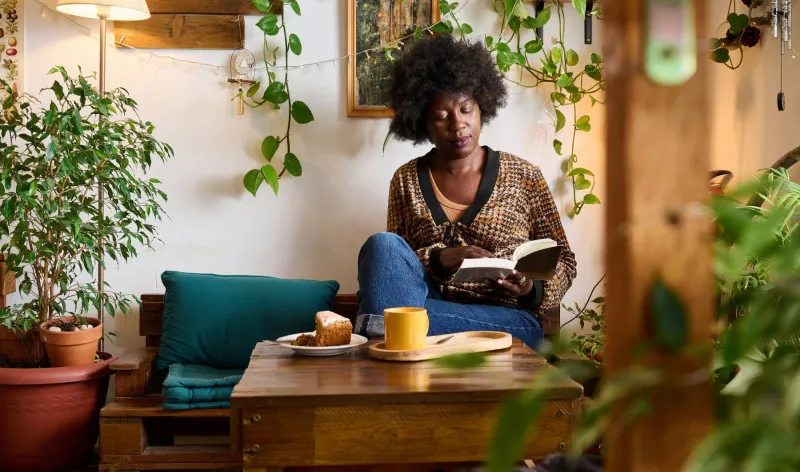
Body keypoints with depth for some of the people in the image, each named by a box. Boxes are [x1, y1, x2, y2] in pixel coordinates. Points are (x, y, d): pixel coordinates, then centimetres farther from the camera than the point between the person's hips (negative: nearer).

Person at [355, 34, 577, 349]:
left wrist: (533, 289, -11)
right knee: (383, 245, -30)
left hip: (508, 319, -2)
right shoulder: (406, 180, 12)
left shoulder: (523, 177, 7)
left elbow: (562, 261, 11)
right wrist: (439, 259, -15)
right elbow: (391, 264, 7)